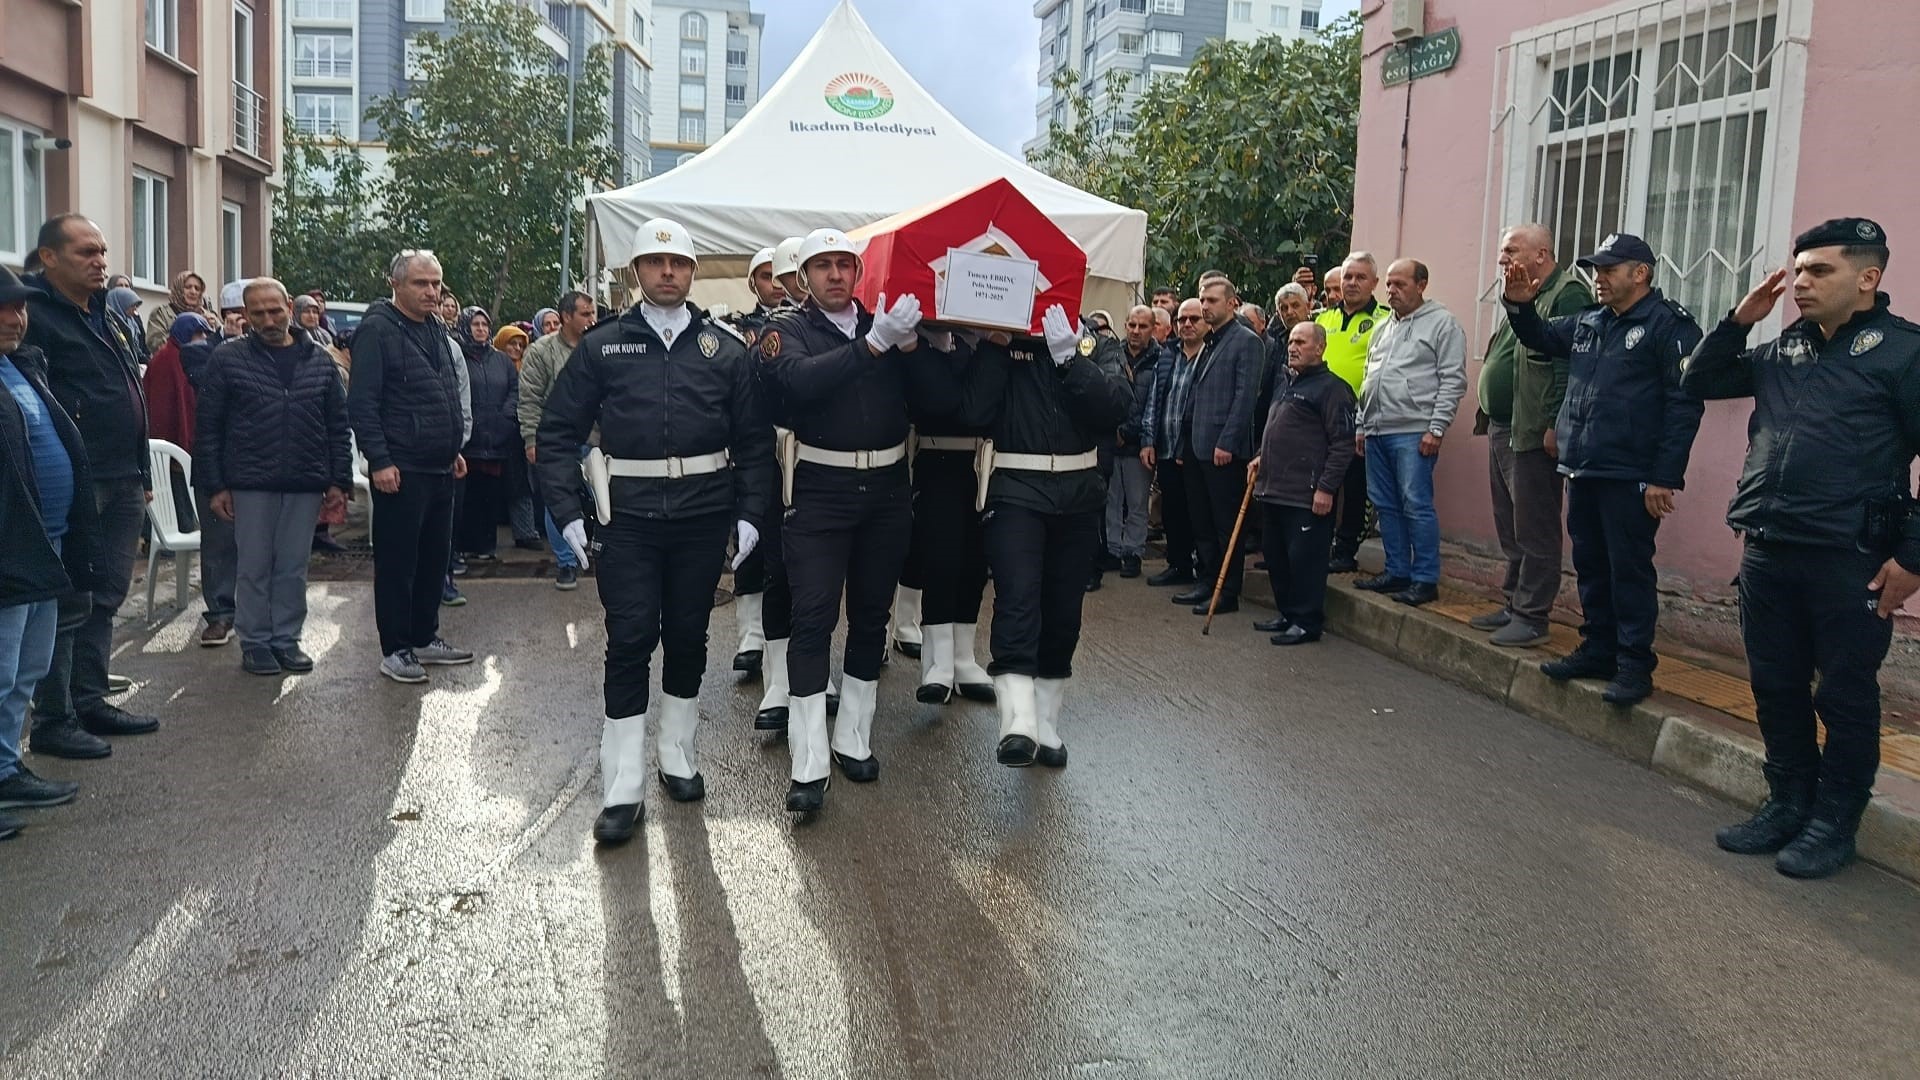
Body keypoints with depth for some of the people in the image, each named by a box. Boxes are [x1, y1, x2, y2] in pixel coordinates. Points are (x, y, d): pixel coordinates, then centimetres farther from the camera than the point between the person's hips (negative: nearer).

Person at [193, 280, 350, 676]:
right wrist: (215, 485, -4)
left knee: (293, 568, 9)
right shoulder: (228, 359, 0)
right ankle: (255, 643, 16)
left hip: (305, 483, 2)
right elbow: (208, 427, 0)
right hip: (250, 482, -2)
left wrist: (339, 480, 3)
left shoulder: (319, 360, 7)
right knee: (254, 566, 5)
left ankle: (286, 639, 20)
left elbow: (338, 425, 9)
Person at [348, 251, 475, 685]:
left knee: (434, 557, 14)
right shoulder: (377, 330, -10)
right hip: (401, 471, -8)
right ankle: (395, 650, 8)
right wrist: (380, 461, -20)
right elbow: (361, 403, -15)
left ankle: (425, 637, 25)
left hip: (440, 469, 8)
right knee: (397, 562, 0)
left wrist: (455, 449, 19)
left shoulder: (435, 331, 16)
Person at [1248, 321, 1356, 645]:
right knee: (1276, 557, 15)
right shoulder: (1286, 386, 19)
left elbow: (1342, 444, -15)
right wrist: (1262, 459, 17)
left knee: (1305, 559, -4)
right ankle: (1287, 613, 26)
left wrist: (1326, 487, -19)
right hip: (1274, 490, 9)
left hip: (1306, 496, -9)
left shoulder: (1331, 387, -9)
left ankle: (1307, 622, 5)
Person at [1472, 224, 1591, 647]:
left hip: (1533, 436, -10)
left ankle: (1532, 618, 1)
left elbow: (1569, 366, -21)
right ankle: (1514, 604, 25)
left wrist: (1554, 425, -25)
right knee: (1510, 529, 16)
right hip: (1502, 430, 10)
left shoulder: (1567, 295, -12)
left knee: (1534, 531, -4)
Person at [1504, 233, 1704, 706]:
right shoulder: (1588, 322, 14)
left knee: (1629, 570, -2)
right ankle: (1597, 650, 26)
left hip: (1629, 478, -8)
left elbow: (1685, 405, -13)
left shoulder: (1669, 325, -9)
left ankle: (1634, 665, 7)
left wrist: (1664, 478, -18)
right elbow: (1540, 338, 32)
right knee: (1589, 565, 15)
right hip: (1582, 471, 8)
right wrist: (1520, 306, 10)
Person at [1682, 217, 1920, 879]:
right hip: (1767, 553, 6)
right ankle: (1788, 803, 27)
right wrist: (1739, 320, 5)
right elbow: (1698, 384, 19)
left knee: (1845, 697, 5)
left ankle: (1834, 823, 17)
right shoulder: (1784, 351, 12)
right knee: (1777, 688, 13)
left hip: (1851, 562, -6)